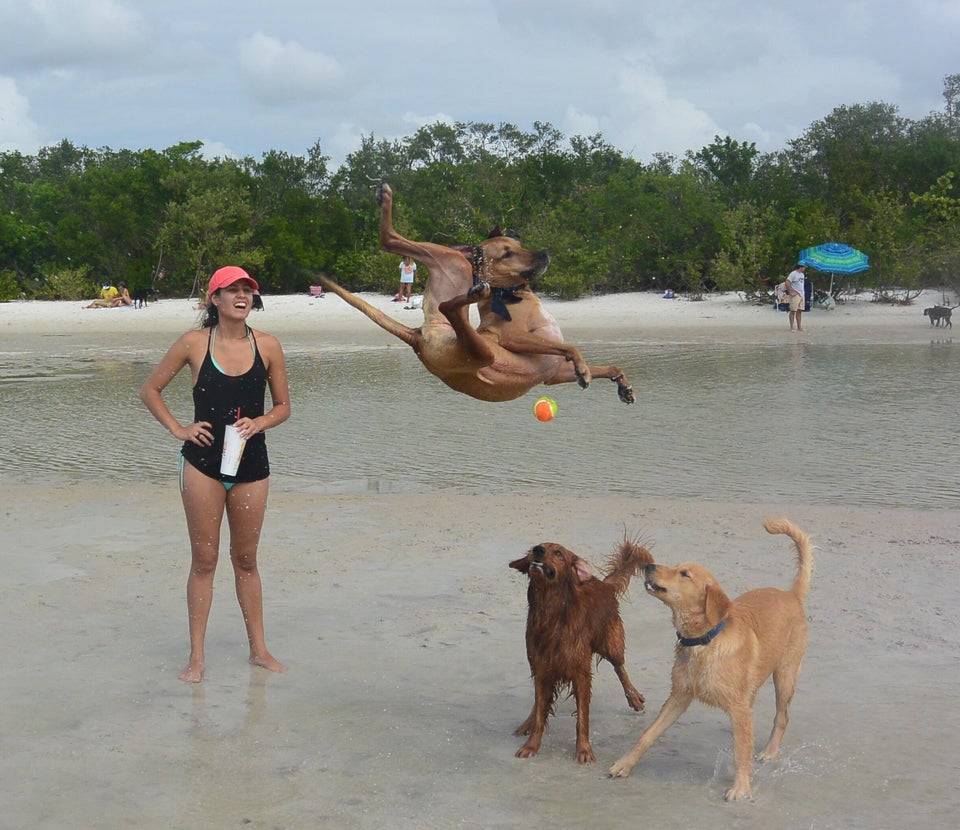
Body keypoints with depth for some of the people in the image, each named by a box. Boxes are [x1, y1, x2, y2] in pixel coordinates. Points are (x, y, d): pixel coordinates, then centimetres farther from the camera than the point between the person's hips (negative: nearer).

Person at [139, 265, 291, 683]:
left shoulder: (267, 346, -1)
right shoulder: (194, 343, -5)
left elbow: (283, 406, 8)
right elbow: (150, 390, 6)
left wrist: (259, 423, -12)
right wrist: (178, 429, -5)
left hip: (251, 464, 2)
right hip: (203, 463, -2)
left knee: (246, 559, 13)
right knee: (204, 559, 4)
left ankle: (258, 649, 24)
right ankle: (196, 656, 12)